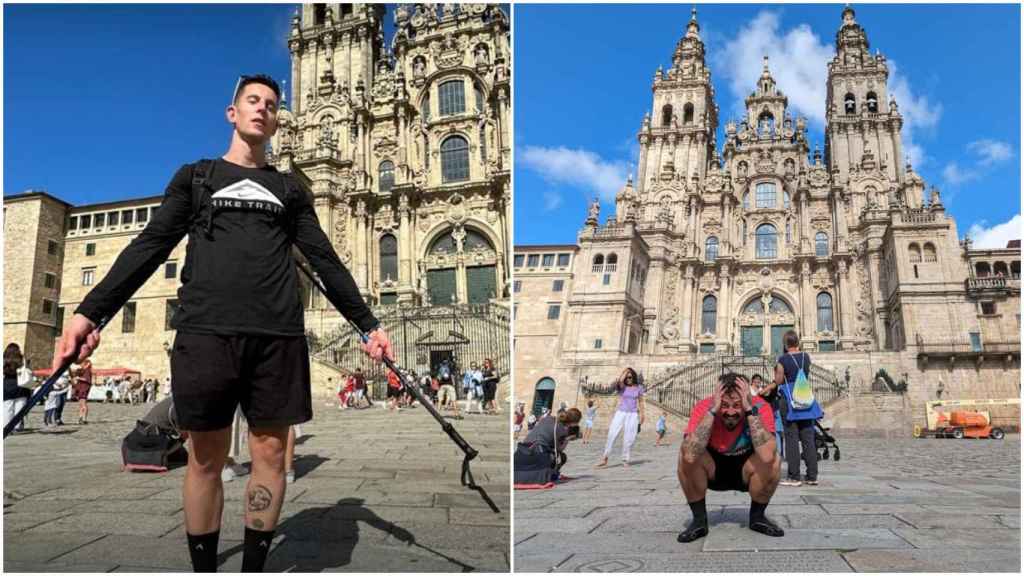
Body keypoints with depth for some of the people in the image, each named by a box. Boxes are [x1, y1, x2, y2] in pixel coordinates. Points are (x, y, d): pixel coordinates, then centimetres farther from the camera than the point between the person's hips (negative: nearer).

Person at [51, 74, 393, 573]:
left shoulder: (290, 190, 19)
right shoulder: (194, 177, 17)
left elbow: (325, 261, 15)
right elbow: (149, 247, 8)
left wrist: (367, 323, 8)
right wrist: (90, 311, -3)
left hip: (278, 334, 1)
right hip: (205, 330, -1)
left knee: (269, 451, 1)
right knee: (206, 457, 2)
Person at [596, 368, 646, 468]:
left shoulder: (638, 388, 6)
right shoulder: (621, 386, 0)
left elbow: (640, 401, 12)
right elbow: (620, 380, -23)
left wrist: (642, 414, 6)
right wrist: (625, 371, -8)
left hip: (633, 415, 1)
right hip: (621, 413, -1)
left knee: (629, 438, -3)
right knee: (612, 434, -11)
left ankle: (625, 460, 10)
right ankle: (604, 458, -7)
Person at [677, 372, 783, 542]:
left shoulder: (760, 407, -25)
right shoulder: (704, 407, -26)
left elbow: (767, 456, -42)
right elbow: (690, 456, -42)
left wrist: (750, 410, -41)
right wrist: (712, 411, -42)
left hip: (745, 472, 0)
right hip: (712, 471, 0)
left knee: (773, 461, -30)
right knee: (685, 456, -30)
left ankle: (757, 516, -2)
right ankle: (699, 519, -8)